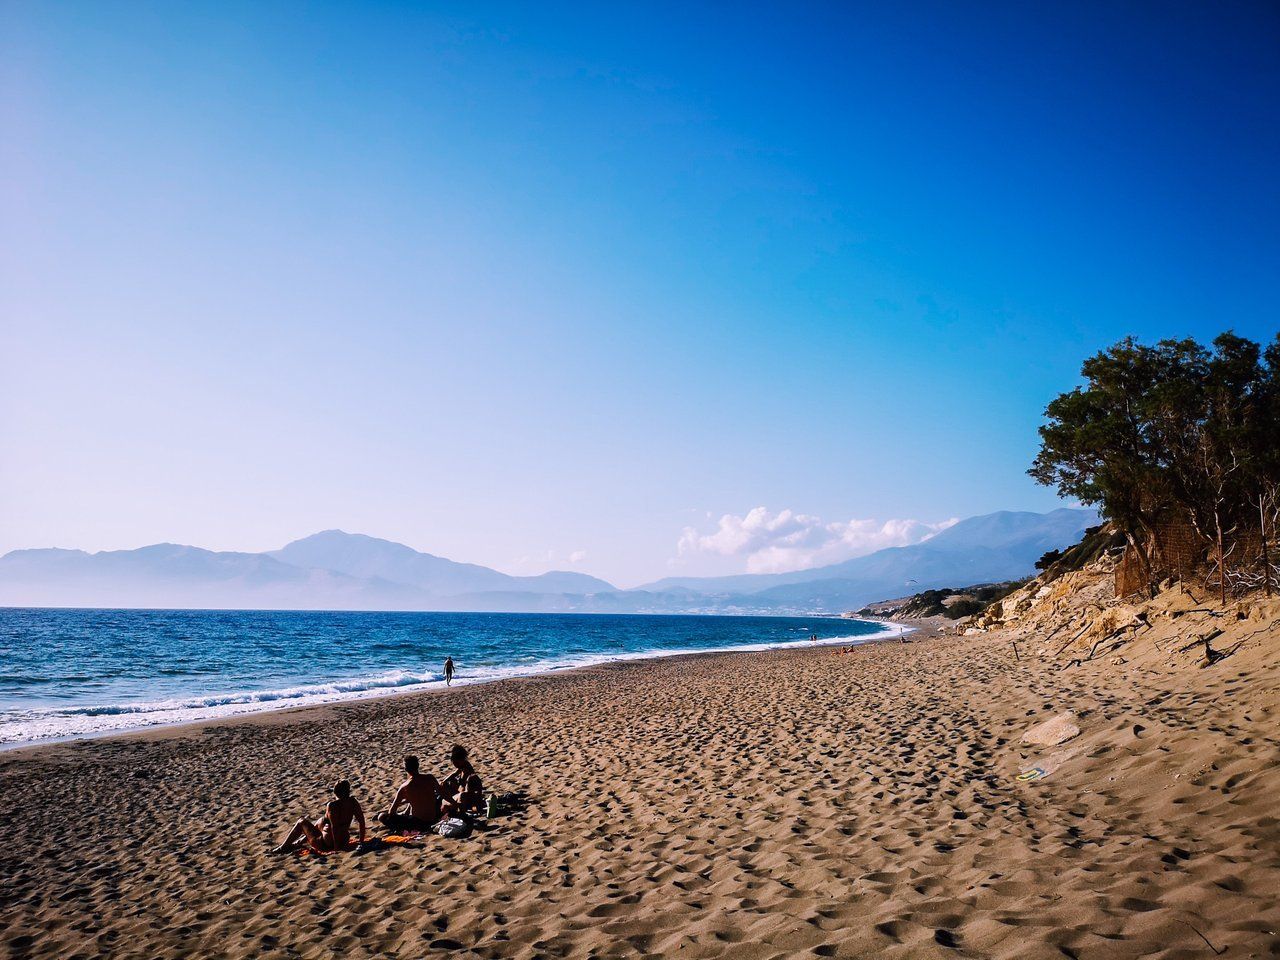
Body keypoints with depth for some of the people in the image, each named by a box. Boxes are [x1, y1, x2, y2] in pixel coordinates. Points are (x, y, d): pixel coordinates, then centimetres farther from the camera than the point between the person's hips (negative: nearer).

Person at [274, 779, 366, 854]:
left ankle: (283, 847, 29)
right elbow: (362, 821, -5)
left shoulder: (331, 805, -20)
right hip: (344, 842, 6)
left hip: (327, 845, -6)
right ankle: (298, 843, 49)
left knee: (301, 822, 13)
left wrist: (336, 847, -19)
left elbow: (334, 826, -25)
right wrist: (361, 841, 6)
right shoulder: (353, 802, -7)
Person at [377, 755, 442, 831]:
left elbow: (392, 812, -6)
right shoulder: (430, 778, -8)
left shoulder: (404, 787, -15)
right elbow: (440, 792, 13)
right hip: (434, 818, 2)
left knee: (381, 817, 7)